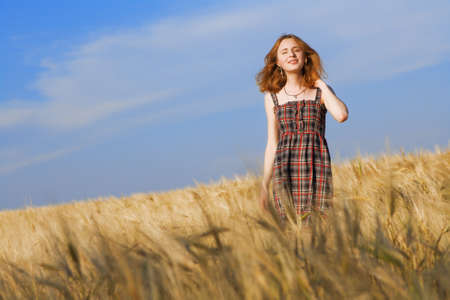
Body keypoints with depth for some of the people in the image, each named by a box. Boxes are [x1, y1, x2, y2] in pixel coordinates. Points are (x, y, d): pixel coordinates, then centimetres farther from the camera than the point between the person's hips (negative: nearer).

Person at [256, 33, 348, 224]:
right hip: (285, 167, 1)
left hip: (317, 163, -1)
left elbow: (341, 115, -10)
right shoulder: (272, 97, 14)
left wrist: (321, 84, 3)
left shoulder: (320, 91, 11)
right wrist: (264, 185, 11)